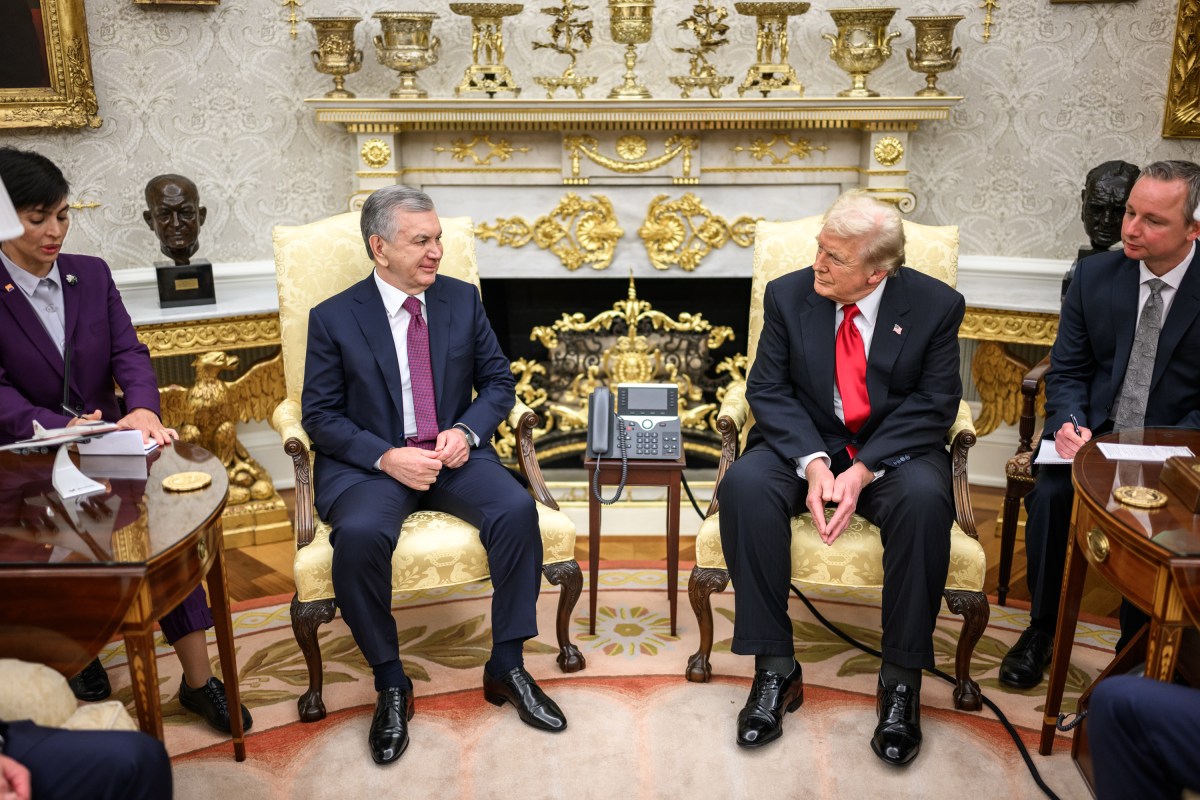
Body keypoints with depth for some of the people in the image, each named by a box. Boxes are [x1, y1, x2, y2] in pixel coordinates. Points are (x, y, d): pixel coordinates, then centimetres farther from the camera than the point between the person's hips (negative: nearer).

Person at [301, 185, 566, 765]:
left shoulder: (462, 299, 8)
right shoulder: (334, 318, -1)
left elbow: (497, 381, 10)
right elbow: (320, 415, -2)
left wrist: (466, 432, -10)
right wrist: (386, 457, -18)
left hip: (453, 455, 3)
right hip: (369, 464, -2)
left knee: (517, 510, -26)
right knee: (359, 534, -33)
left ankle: (506, 668, -8)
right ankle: (390, 685, -9)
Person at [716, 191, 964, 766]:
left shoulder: (935, 305, -5)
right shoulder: (788, 294, -2)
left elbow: (933, 404, -8)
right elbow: (768, 389, -4)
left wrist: (864, 470, -21)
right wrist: (812, 462, -20)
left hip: (893, 449, -1)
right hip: (804, 443, 1)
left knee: (925, 499, -35)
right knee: (745, 484, -30)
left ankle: (901, 677, -18)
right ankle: (775, 667, -20)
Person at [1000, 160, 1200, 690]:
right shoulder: (1095, 275, 3)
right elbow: (1066, 371, 5)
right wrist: (1070, 423, -15)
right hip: (1096, 438, 2)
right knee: (1050, 497, -26)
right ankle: (1040, 632, -4)